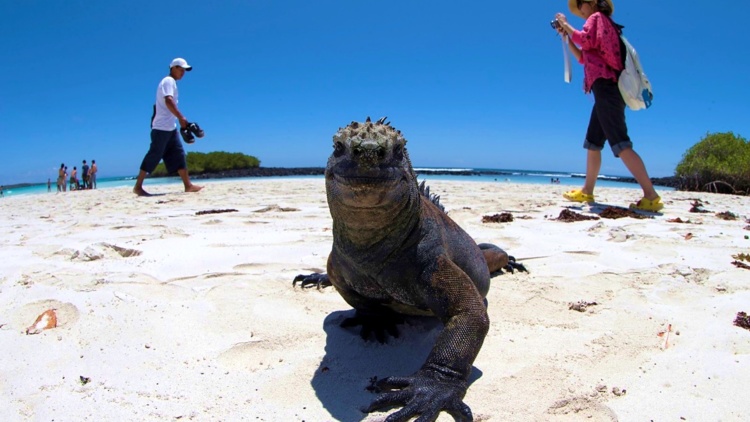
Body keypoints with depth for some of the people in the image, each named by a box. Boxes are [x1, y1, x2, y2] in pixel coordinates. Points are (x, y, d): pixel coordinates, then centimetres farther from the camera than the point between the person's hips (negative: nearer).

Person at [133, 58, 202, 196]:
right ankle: (138, 186, -2)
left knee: (178, 155, 5)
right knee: (154, 156, -7)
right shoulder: (169, 81, -9)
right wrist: (181, 117, -32)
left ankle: (188, 185, 4)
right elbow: (168, 101, -25)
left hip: (170, 127, 10)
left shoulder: (171, 82, 21)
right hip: (162, 127, -10)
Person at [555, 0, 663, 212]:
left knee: (620, 143, -18)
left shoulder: (596, 18, 2)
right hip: (609, 88, 10)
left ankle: (651, 196, -23)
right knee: (593, 142, 13)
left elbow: (584, 40, -15)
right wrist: (566, 36, 25)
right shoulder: (603, 24, 28)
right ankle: (587, 191, 18)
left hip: (605, 85, -10)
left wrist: (566, 24, 0)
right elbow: (583, 57, 30)